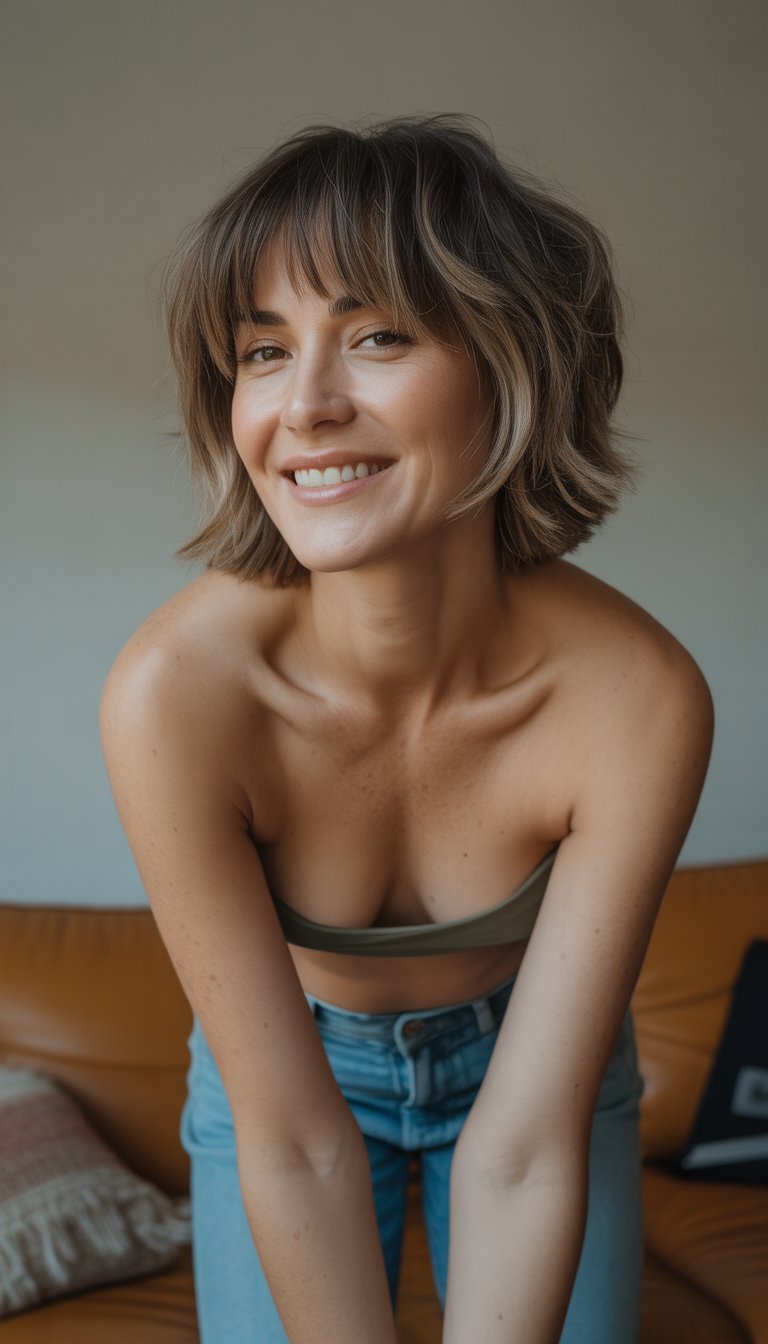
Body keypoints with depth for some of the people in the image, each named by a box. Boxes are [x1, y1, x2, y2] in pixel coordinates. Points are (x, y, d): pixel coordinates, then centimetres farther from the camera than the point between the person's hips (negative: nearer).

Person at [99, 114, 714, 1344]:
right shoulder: (173, 693, -34)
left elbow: (523, 1150, -27)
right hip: (290, 1060, 0)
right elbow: (295, 1145, -26)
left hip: (533, 1049, 1)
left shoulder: (640, 700, -32)